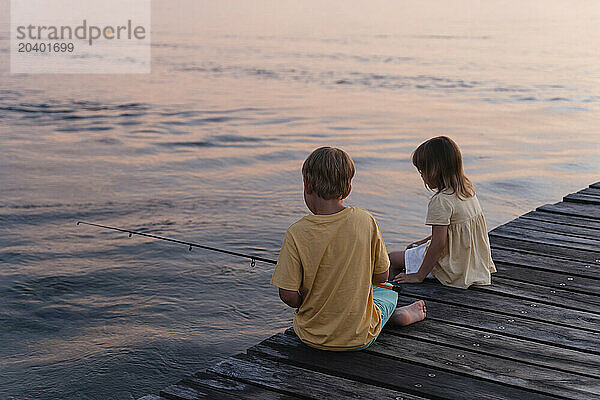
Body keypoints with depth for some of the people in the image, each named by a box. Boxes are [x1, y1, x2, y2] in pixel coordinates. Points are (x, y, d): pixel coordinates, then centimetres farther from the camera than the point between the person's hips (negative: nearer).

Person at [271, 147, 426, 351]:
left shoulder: (296, 234, -18)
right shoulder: (365, 221, -13)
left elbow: (288, 295, -17)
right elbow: (382, 276, -4)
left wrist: (308, 305, 5)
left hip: (311, 338, -1)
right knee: (387, 290, 36)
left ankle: (396, 314, 31)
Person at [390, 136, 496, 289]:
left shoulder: (441, 201, -24)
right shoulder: (468, 190, 4)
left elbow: (439, 244, -26)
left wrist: (419, 276, -19)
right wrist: (425, 241, 22)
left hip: (453, 269, -9)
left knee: (393, 258, 3)